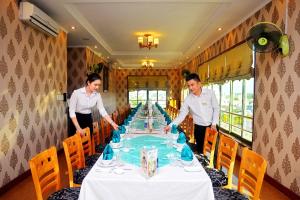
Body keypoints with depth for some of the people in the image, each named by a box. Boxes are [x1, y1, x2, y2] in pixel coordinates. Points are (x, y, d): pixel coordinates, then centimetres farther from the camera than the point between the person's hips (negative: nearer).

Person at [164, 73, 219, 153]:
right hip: (199, 128, 1)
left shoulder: (210, 93, -9)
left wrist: (214, 123, -8)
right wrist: (170, 125, -19)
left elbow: (216, 108, -1)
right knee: (200, 150, 8)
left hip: (211, 126, 0)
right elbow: (182, 115, -7)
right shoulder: (188, 99, -8)